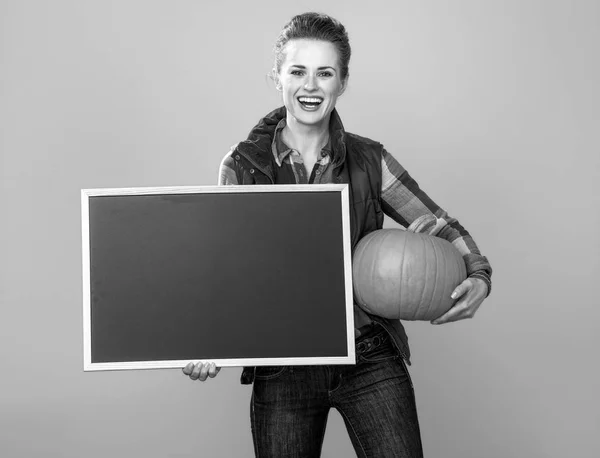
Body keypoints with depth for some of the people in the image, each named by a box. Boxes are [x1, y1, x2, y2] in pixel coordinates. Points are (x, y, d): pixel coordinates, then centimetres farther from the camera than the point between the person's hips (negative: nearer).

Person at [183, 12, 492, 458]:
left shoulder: (370, 161, 0)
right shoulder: (242, 166, -1)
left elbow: (443, 227, 7)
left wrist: (479, 277, -10)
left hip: (370, 359, 0)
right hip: (281, 369, 0)